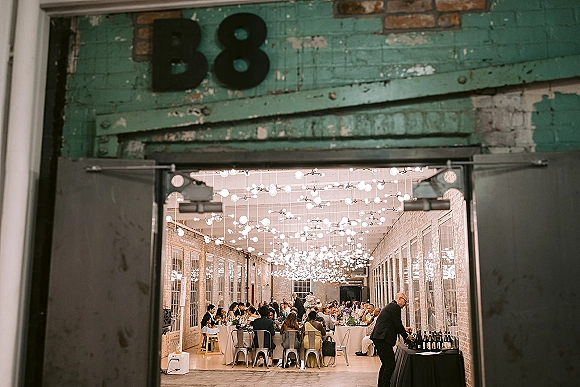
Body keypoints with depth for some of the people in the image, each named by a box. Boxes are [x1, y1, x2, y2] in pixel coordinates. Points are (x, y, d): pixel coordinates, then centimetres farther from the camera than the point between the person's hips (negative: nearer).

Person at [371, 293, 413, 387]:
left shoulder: (390, 306, 24)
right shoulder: (395, 307, -7)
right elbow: (398, 324, -10)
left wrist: (403, 329, 29)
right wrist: (406, 336, 4)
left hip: (378, 338, 11)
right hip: (383, 338, -11)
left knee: (386, 364, 17)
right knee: (390, 364, -9)